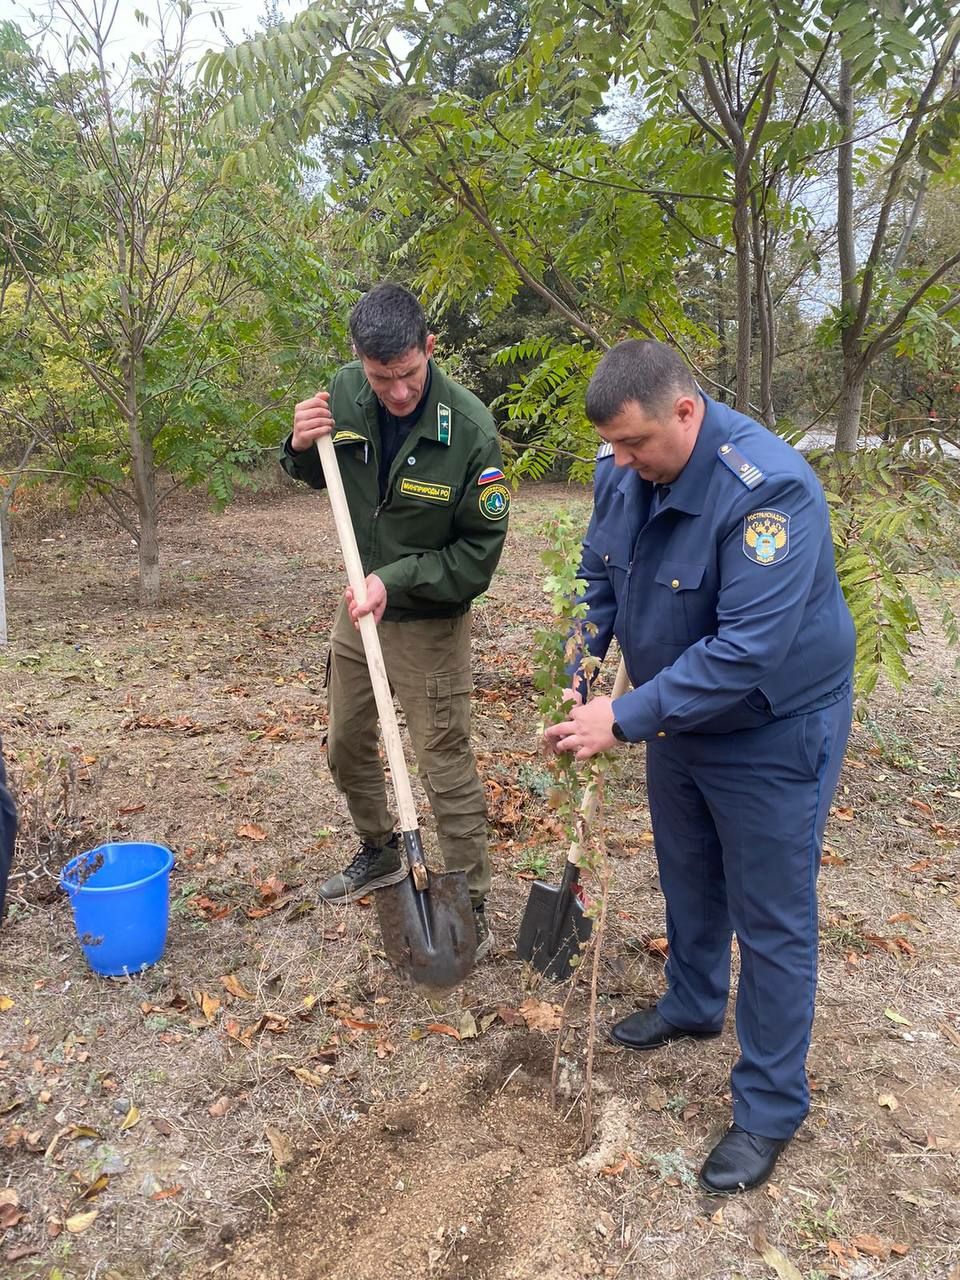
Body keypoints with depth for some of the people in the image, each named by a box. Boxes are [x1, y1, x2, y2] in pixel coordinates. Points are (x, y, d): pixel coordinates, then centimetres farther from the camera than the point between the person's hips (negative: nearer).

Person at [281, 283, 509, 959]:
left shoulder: (470, 427, -25)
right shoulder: (344, 395, -11)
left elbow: (481, 549, -19)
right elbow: (321, 475, 9)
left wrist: (396, 580, -27)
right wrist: (302, 446, -14)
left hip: (431, 619, -6)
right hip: (360, 605, 6)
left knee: (447, 768, 0)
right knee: (346, 746, 21)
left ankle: (472, 908, 18)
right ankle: (380, 852, 45)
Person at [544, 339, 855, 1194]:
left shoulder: (769, 489, -32)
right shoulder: (623, 473, -8)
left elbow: (748, 650, -37)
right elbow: (600, 576, 8)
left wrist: (625, 720, -34)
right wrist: (580, 667, -6)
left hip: (772, 736, -7)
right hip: (680, 717, 7)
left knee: (773, 922, 6)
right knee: (688, 877, 25)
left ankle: (771, 1108, 24)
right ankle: (694, 1003, 52)